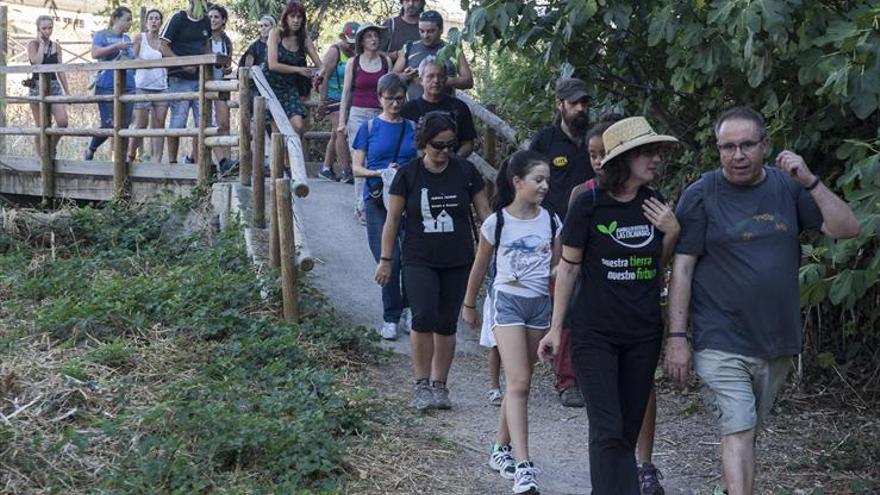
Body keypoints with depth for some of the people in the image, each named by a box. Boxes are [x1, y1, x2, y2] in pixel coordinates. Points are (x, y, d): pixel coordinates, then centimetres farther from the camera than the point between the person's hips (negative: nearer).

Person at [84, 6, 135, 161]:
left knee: (124, 126, 2)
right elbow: (95, 54, -14)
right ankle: (90, 151, 13)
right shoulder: (102, 35, 2)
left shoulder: (127, 38, 18)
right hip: (107, 87, -5)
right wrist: (116, 46, -18)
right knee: (109, 125, -10)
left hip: (128, 88, 6)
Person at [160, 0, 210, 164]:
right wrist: (183, 64, -18)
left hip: (200, 78, 5)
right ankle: (172, 161, 5)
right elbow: (163, 47, -8)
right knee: (178, 121, -3)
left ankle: (195, 158, 18)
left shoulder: (206, 22, 11)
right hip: (180, 78, -5)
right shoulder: (178, 19, -4)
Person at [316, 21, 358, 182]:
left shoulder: (356, 52, 8)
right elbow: (325, 77, -10)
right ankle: (346, 172, -12)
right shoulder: (334, 51, -8)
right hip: (335, 98, -6)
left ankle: (326, 168, 21)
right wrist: (322, 100, -13)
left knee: (337, 134, 12)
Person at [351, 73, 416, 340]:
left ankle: (407, 311, 16)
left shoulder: (413, 127, 10)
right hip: (378, 200, -1)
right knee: (389, 260, -7)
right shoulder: (369, 128, 5)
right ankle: (391, 318, 7)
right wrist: (380, 173, -14)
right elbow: (357, 168, 4)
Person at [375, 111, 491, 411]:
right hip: (419, 260, -2)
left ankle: (439, 385, 18)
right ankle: (421, 384, -4)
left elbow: (485, 214, 7)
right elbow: (392, 220, 4)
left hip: (457, 262, 2)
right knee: (423, 318, -17)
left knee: (447, 324, 6)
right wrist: (385, 259, 3)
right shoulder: (408, 175, -2)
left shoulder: (465, 172, 1)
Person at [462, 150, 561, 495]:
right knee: (519, 383, -14)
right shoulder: (497, 222, -6)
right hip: (508, 301, -4)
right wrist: (468, 305, 15)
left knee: (519, 382, 10)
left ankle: (501, 449, 26)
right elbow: (480, 267, 7)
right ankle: (522, 466, -17)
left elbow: (555, 269, 10)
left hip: (540, 304, 4)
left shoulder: (551, 221, 2)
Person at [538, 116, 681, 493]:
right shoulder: (589, 205, -9)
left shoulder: (655, 205, 4)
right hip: (594, 334, -4)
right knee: (608, 431, -10)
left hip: (643, 335, 5)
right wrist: (556, 327, -2)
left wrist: (672, 232, -3)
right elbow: (569, 266, -3)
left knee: (628, 431, 8)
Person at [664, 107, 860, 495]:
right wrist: (676, 337, -12)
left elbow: (847, 229, -3)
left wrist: (810, 182, -16)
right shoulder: (702, 195, -7)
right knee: (738, 433, -10)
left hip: (777, 341, 4)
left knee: (746, 430, 17)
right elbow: (682, 268, -8)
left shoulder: (788, 187, 3)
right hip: (722, 343, -4)